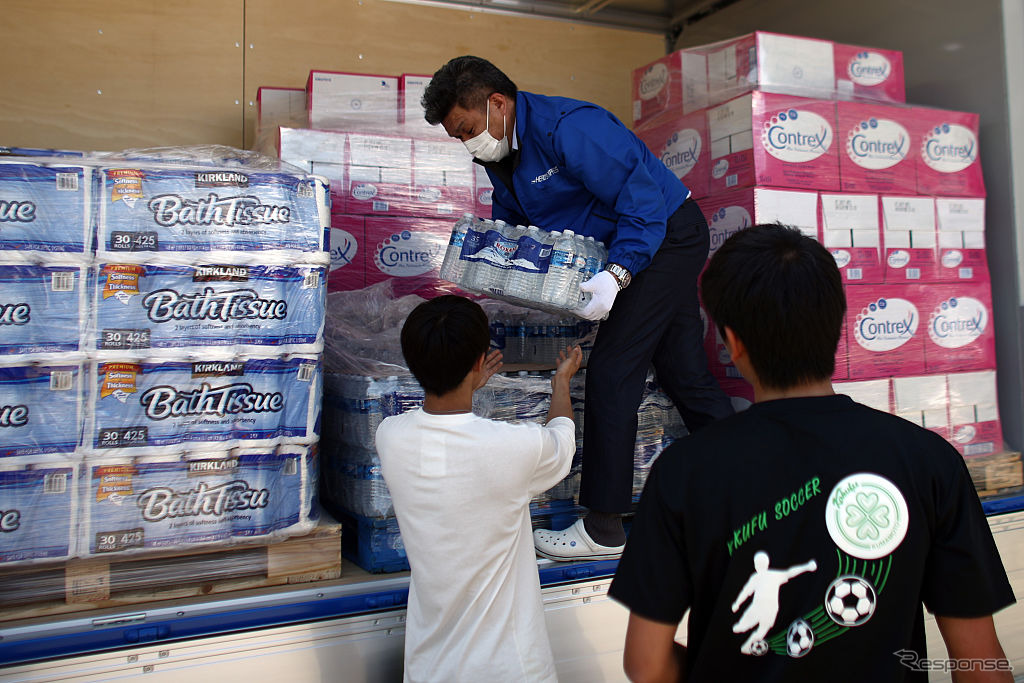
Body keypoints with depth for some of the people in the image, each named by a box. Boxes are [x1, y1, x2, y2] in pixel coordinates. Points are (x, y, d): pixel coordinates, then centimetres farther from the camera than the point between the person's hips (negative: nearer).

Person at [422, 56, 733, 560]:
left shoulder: (567, 127, -25)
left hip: (668, 236, -9)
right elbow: (509, 221, 17)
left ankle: (603, 528, -4)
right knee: (685, 376, 11)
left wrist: (617, 274, -35)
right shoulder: (500, 157, 5)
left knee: (611, 371, -12)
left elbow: (641, 195, -26)